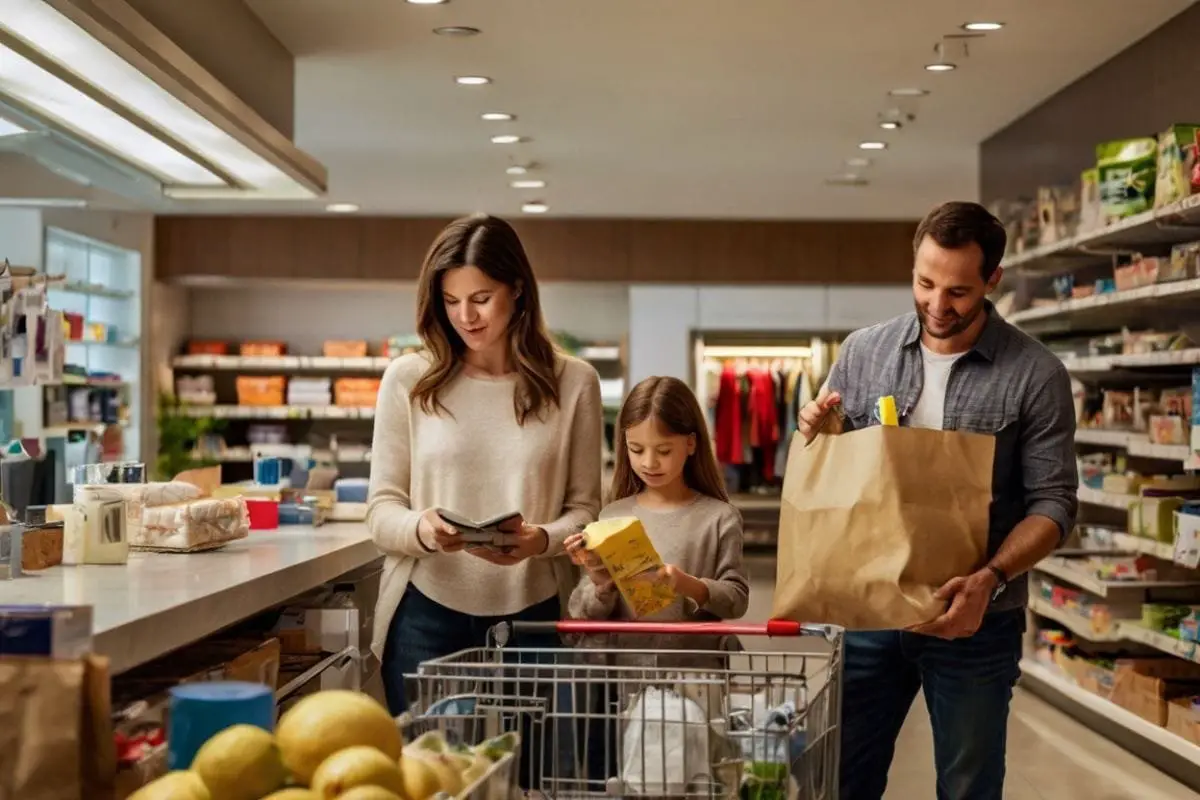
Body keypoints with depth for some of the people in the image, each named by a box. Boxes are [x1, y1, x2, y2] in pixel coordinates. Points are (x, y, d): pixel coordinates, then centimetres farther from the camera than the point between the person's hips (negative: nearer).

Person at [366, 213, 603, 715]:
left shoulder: (572, 383, 1)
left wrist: (542, 540, -17)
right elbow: (382, 508, 3)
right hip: (427, 614, 0)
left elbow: (584, 507, 3)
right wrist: (421, 530, -19)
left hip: (533, 615, 0)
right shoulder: (408, 379, 1)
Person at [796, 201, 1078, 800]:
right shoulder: (863, 351, 2)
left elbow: (1052, 502, -8)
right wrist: (815, 434, -12)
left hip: (974, 620, -2)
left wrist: (990, 579, -23)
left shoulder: (1035, 376, -8)